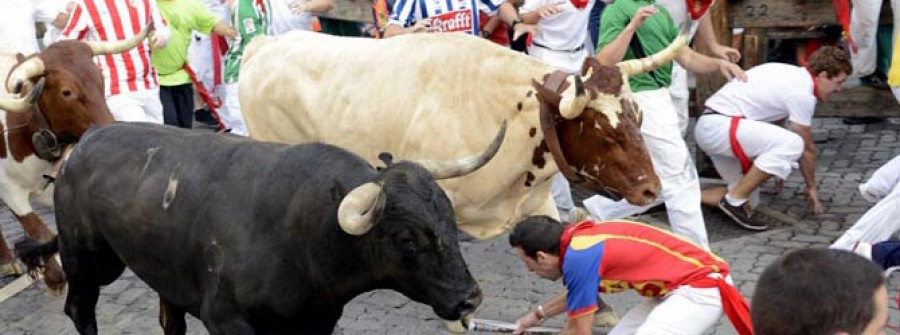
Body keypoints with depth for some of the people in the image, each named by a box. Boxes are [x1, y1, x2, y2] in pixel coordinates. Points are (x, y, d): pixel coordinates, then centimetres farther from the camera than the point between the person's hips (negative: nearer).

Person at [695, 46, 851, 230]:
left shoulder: (790, 73, 16)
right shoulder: (803, 94, -12)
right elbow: (807, 149, -2)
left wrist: (777, 167, 33)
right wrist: (811, 187, 13)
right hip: (719, 125, -10)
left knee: (749, 201, 11)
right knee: (792, 144, -25)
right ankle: (735, 200, -17)